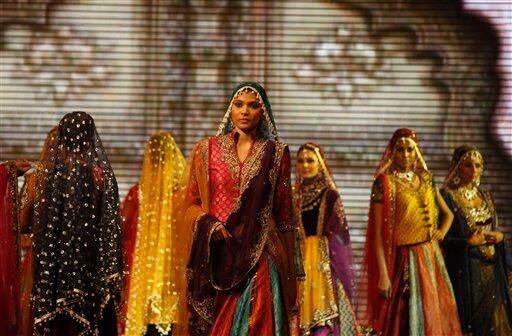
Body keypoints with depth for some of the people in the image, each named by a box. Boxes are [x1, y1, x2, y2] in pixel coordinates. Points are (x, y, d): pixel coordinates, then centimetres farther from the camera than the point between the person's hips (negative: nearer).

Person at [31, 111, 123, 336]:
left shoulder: (55, 170, -4)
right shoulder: (102, 172, -3)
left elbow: (43, 224, -3)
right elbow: (111, 224, -5)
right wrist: (112, 273, -1)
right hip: (92, 262, 0)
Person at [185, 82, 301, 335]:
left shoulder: (277, 153, 7)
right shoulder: (206, 150, 8)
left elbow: (284, 213, 8)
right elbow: (192, 203, 10)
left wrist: (289, 265, 7)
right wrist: (209, 224, -10)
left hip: (259, 256, -1)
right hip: (217, 256, 1)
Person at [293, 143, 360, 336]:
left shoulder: (329, 195, -3)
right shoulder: (296, 195, 12)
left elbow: (339, 235, -6)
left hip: (322, 261, -5)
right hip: (299, 259, 5)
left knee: (322, 319, -11)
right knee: (303, 316, 4)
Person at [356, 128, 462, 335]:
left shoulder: (425, 179, 9)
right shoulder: (384, 182, -7)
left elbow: (447, 213, 23)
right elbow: (378, 232, -11)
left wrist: (441, 233, 2)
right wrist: (383, 275, -17)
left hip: (431, 257, 6)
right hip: (403, 261, -5)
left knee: (436, 316, 8)